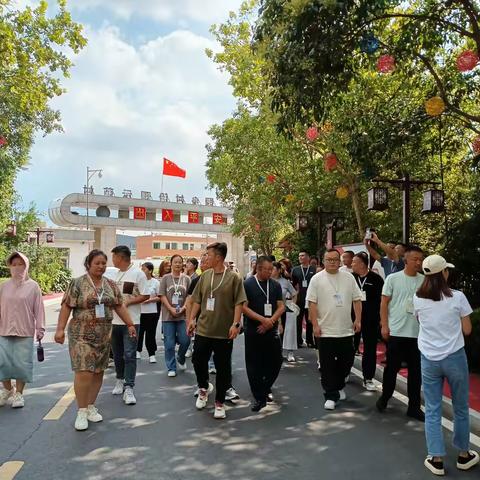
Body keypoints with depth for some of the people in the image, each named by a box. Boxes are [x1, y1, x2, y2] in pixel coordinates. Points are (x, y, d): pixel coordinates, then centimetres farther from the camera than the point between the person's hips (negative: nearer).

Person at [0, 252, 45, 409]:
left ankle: (18, 394, 18)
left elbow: (39, 309, -2)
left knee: (22, 364, 2)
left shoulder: (33, 286, -1)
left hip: (25, 333, -2)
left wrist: (40, 328, -5)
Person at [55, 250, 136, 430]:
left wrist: (130, 324, 8)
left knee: (98, 372, 9)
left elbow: (119, 306, 11)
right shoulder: (77, 283, -6)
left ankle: (91, 407, 23)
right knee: (84, 373, -10)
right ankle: (81, 411, 4)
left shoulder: (111, 285, 8)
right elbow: (66, 307, -8)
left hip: (104, 336, 5)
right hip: (82, 335, -5)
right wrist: (60, 328, -14)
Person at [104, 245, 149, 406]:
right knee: (117, 354, 17)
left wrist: (127, 302, -17)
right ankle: (120, 380, 34)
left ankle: (129, 388, -1)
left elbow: (145, 296, -11)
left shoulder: (138, 273, -9)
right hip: (113, 320, 6)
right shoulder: (110, 272, 8)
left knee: (129, 355, -6)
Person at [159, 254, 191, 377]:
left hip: (183, 315, 1)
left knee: (185, 340, -2)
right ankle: (171, 368, 15)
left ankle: (181, 360, 27)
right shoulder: (165, 278, 2)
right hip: (168, 315, -1)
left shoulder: (186, 278, 5)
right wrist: (171, 309, -12)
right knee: (169, 344, 2)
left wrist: (184, 308, -10)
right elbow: (162, 296, -3)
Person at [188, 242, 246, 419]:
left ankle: (219, 402, 22)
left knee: (223, 368, 5)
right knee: (198, 360, 8)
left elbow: (238, 303, -9)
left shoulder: (233, 278, -7)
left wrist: (235, 323, -17)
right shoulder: (205, 276, 6)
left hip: (224, 332, -4)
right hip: (203, 329, 4)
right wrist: (192, 319, 5)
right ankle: (204, 388, 37)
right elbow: (197, 300, 11)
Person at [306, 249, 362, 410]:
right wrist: (315, 325, -11)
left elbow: (357, 300, 7)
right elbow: (312, 303, -6)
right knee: (328, 366, 3)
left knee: (346, 362, 15)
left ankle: (338, 386, 38)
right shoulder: (317, 279, -5)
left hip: (346, 330, 3)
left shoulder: (349, 277, 5)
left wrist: (358, 320, 0)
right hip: (325, 331, -3)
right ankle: (331, 396, 13)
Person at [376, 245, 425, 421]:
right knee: (392, 368, 8)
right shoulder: (393, 278, -3)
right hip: (396, 332, -2)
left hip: (417, 333, 2)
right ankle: (385, 397, 30)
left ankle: (414, 407, 21)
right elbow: (384, 303, -1)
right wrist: (384, 326, -6)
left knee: (416, 371, 9)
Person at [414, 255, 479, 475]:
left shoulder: (417, 299, -4)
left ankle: (437, 459, 13)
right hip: (454, 357, -1)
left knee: (432, 411, 9)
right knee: (460, 408, 17)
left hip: (429, 359, 1)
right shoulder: (457, 297, -11)